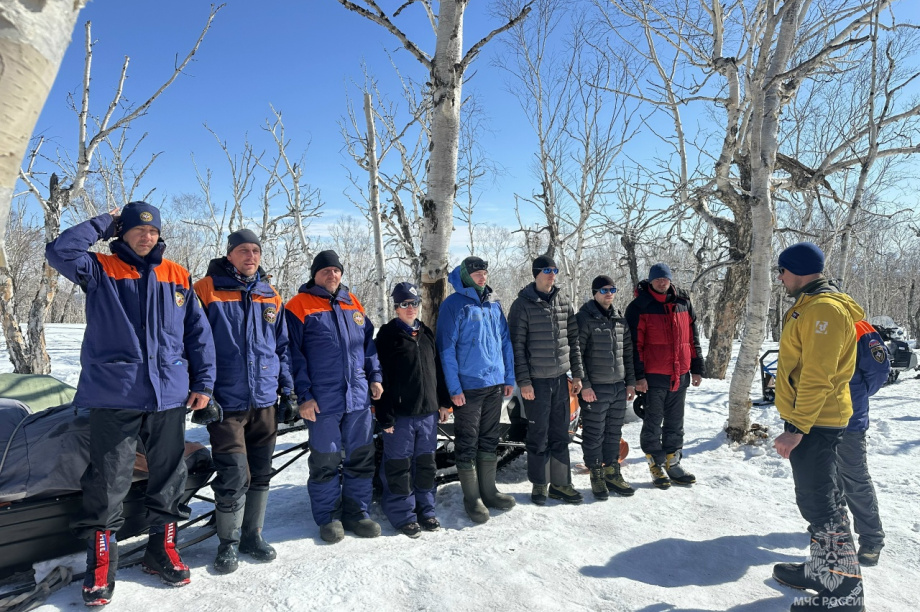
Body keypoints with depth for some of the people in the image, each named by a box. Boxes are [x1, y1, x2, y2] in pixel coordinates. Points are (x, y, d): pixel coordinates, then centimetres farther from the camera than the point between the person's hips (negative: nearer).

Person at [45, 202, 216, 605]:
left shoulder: (178, 277, 9)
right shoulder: (100, 270, 5)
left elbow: (199, 333, 9)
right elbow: (60, 251, -16)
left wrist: (203, 382, 3)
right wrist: (103, 224, -3)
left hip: (169, 395, 3)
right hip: (114, 396, -2)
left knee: (169, 476, 11)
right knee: (108, 481, 3)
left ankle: (162, 548, 28)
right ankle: (100, 561, 21)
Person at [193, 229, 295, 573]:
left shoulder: (271, 298, 11)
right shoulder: (207, 291, -2)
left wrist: (288, 391, 10)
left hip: (265, 402, 5)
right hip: (226, 402, -4)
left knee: (260, 474, 12)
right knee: (234, 477, -5)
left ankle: (252, 535, 28)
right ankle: (228, 542, 16)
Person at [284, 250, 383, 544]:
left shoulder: (353, 303, 12)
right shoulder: (299, 306, -4)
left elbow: (368, 343, 17)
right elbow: (294, 354, -8)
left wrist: (375, 376, 8)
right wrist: (304, 395, -12)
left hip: (359, 396, 5)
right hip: (322, 401, -5)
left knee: (362, 457, 11)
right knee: (325, 461, 7)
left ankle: (357, 511, 25)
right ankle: (328, 517, 23)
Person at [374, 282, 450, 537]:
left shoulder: (427, 334, 12)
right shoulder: (388, 335, -6)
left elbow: (438, 370, 17)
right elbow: (382, 378, -11)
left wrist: (444, 403, 14)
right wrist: (385, 416, -14)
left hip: (428, 411, 6)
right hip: (400, 413, -5)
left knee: (426, 463, 14)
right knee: (399, 465, 4)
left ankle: (425, 510, 28)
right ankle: (402, 515, 18)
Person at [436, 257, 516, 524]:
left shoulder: (494, 304, 10)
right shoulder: (453, 305, -8)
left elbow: (505, 341, 14)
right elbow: (446, 348, -11)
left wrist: (509, 377, 9)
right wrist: (454, 387, -15)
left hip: (495, 384, 6)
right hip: (468, 386, -6)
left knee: (489, 440, 16)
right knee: (467, 444, 4)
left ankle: (488, 490, 29)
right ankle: (472, 498, 17)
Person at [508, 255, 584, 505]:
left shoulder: (563, 302, 8)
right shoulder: (523, 305, -7)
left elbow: (573, 339, 12)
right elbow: (517, 346, -9)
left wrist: (577, 373, 8)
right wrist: (523, 380, -13)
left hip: (561, 378, 5)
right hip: (536, 381, -5)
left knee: (560, 435, 11)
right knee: (538, 435, 5)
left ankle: (560, 483, 23)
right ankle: (539, 484, 20)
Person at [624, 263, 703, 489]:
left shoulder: (683, 302, 9)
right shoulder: (639, 307, -6)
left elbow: (693, 337, 14)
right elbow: (634, 343, -9)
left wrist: (697, 368, 11)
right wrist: (638, 375, -13)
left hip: (680, 375, 5)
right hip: (654, 376, -5)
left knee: (675, 422, 14)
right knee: (653, 422, 4)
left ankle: (672, 463, 26)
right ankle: (656, 466, 15)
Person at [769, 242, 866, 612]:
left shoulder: (824, 309, -19)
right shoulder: (809, 307, 14)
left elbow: (817, 377, -24)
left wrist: (796, 429, -23)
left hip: (814, 423, -10)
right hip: (808, 420, 10)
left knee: (819, 504, -3)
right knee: (815, 499, 19)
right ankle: (822, 570, 32)